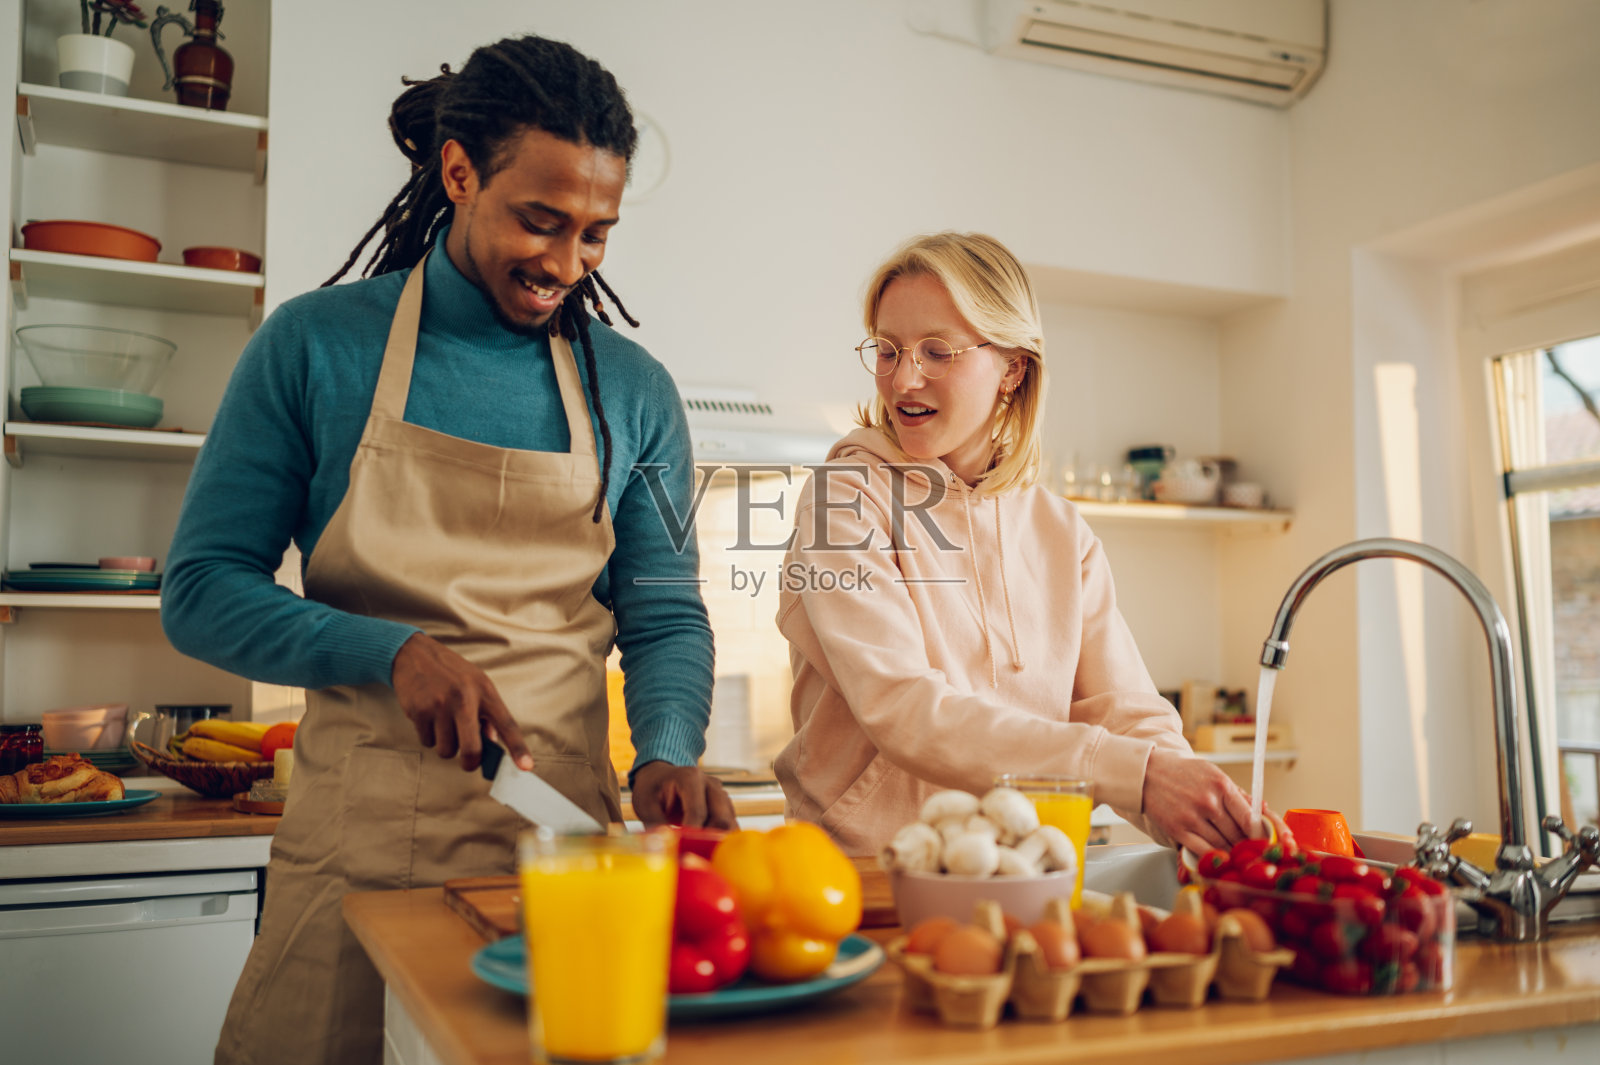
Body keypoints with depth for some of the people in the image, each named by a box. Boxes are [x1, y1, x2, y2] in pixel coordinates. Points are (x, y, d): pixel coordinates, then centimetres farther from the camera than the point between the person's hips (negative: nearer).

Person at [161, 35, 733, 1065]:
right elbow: (201, 591, -2)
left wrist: (667, 753, -14)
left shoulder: (633, 390, 4)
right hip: (359, 846, -1)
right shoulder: (317, 344, -2)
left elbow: (666, 616, 6)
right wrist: (392, 651, -16)